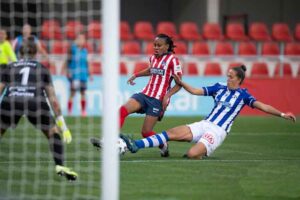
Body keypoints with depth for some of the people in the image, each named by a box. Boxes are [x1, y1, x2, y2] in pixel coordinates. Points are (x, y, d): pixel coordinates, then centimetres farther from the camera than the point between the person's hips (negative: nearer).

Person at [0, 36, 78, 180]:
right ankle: (60, 166, 2)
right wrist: (62, 124, 26)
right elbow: (53, 100, 23)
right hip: (36, 102, 0)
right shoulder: (42, 69, 27)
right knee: (53, 132, 21)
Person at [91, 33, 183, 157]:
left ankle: (163, 145, 22)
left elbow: (179, 84, -8)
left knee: (146, 132, -7)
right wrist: (136, 75, 27)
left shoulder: (172, 60, -7)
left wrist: (167, 96, -21)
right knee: (123, 110, -20)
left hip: (158, 99, -6)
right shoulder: (153, 58, 13)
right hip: (145, 94, 6)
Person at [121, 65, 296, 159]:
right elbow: (195, 91, 15)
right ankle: (136, 145, -19)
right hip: (204, 124, 5)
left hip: (218, 131, -5)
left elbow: (262, 106, -9)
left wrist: (282, 114, -20)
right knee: (173, 133, -14)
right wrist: (181, 83, 3)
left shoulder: (242, 95, 0)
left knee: (192, 154, -29)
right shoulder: (219, 88, 14)